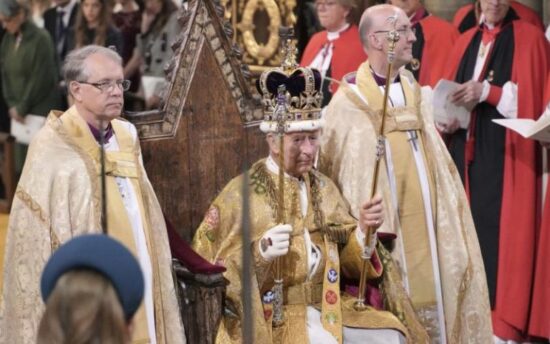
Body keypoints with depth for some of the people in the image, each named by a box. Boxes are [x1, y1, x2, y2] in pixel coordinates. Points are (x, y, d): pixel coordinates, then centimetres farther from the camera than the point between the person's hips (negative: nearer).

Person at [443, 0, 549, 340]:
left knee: (499, 233, -9)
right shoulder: (466, 41, 17)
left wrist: (487, 92, -16)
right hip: (466, 151, 5)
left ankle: (502, 321, -7)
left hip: (505, 155, -5)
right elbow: (452, 93, 17)